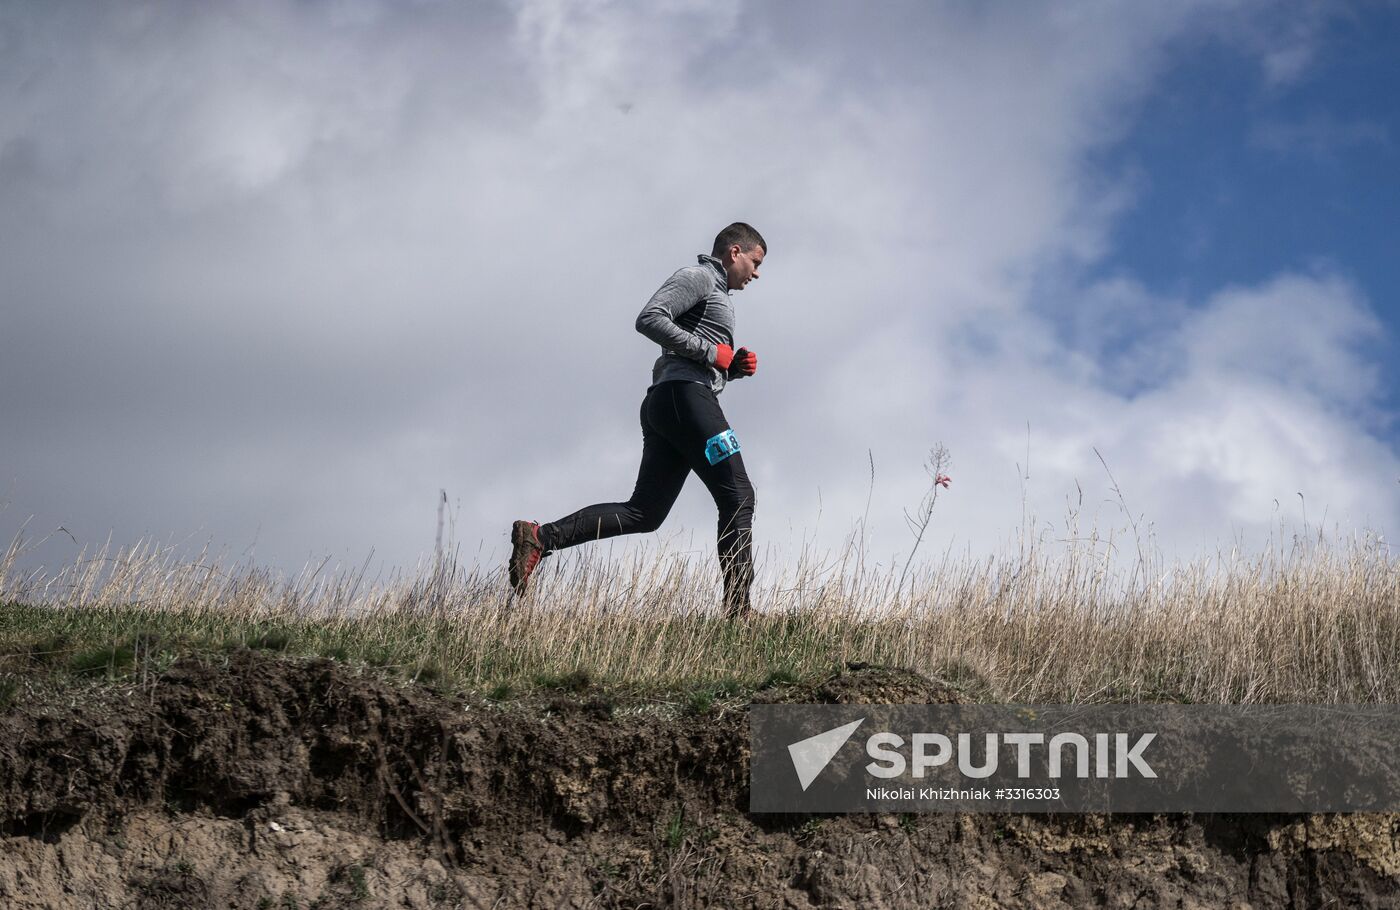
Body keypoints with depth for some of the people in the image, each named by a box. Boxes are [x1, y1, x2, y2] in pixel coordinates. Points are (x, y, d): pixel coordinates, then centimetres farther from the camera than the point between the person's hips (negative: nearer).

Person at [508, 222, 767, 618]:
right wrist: (711, 352, -14)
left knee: (643, 513, 3)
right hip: (684, 396, -10)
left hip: (662, 406, 10)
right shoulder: (697, 277, -1)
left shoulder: (716, 293, 31)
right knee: (737, 498, -9)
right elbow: (649, 318, -16)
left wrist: (733, 368, 14)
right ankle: (738, 609, -13)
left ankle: (539, 537, -4)